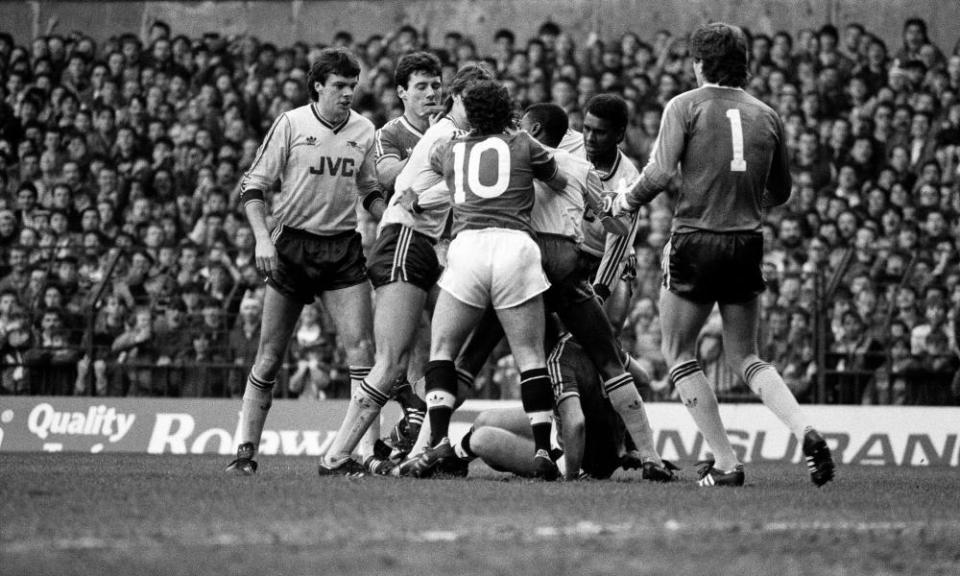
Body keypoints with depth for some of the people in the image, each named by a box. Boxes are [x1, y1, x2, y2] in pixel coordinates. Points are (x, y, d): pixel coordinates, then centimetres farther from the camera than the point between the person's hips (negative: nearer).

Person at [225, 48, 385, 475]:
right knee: (269, 355, 0)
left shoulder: (363, 131, 5)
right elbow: (253, 185, -3)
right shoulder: (291, 124, -5)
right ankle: (246, 451, 9)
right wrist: (262, 238, -14)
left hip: (343, 247, 3)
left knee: (361, 348, -10)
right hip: (292, 244, -2)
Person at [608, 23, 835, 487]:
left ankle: (725, 464, 3)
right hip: (747, 245, 4)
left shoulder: (685, 106, -3)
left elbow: (659, 173, -12)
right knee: (745, 358, 17)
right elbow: (781, 192, 16)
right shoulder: (766, 116, 10)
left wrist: (627, 200, 6)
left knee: (679, 355, 11)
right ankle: (806, 434, -7)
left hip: (696, 244, -4)